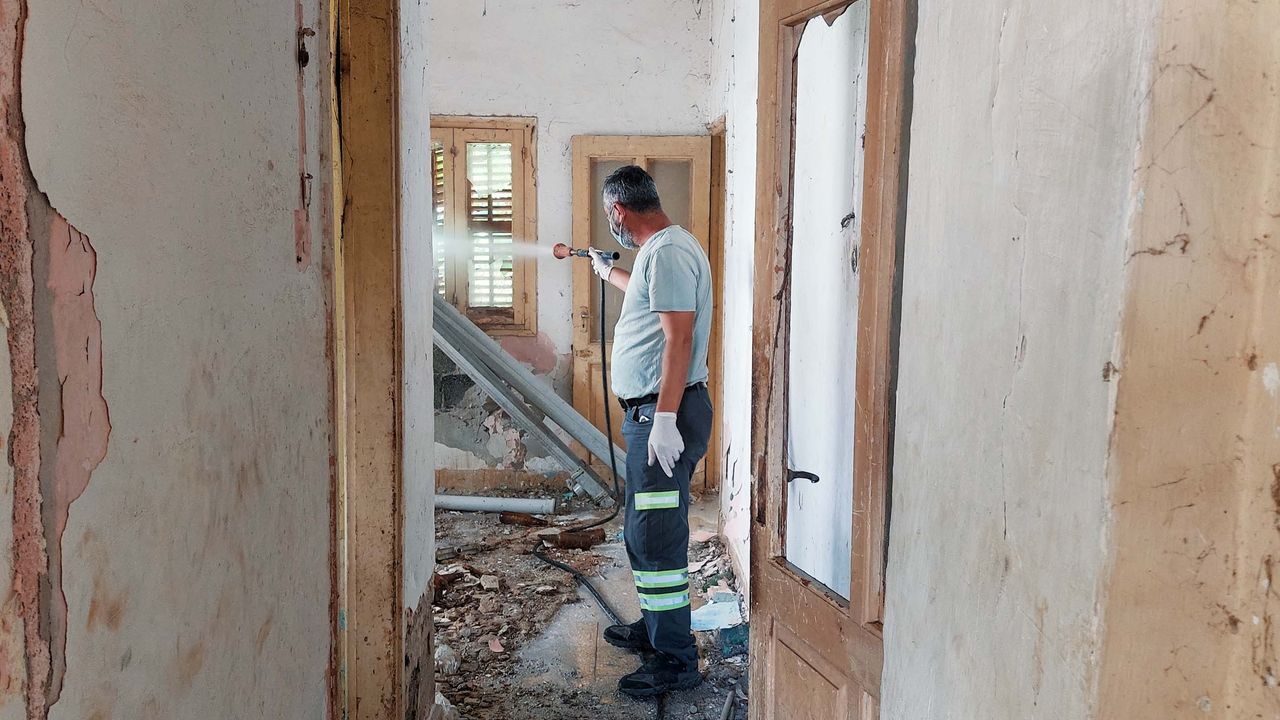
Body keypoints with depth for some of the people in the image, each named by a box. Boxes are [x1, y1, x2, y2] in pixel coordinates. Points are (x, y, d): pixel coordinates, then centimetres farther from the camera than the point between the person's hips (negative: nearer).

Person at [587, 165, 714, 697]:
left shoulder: (667, 252, -16)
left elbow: (679, 337, -24)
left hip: (665, 413, -11)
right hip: (650, 412, 11)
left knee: (657, 535, -6)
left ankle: (676, 661, 3)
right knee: (643, 530, 20)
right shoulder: (659, 250, 17)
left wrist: (665, 419, -27)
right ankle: (653, 628, 34)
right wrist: (608, 272, 57)